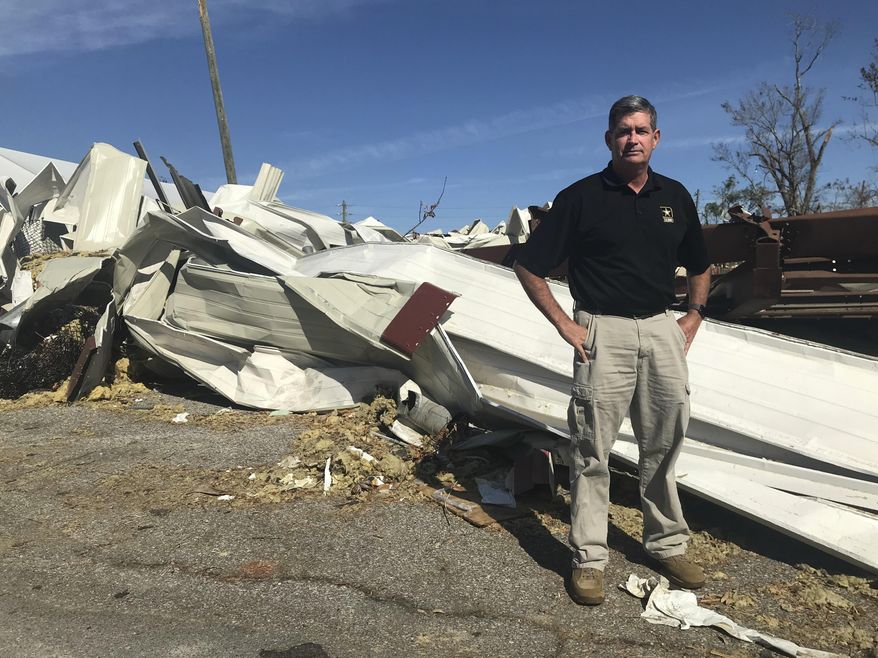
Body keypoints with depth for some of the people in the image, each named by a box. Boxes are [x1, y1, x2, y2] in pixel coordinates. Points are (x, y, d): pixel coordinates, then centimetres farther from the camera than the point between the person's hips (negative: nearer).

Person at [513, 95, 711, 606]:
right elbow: (529, 267, -3)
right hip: (604, 333, -4)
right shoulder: (581, 197, -4)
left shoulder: (675, 196, 10)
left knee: (665, 445, 13)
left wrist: (694, 319, 11)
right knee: (593, 450, 0)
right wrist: (565, 325, -7)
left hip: (662, 330, 5)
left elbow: (700, 265, 23)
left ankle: (668, 545, 29)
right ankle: (589, 559, 11)